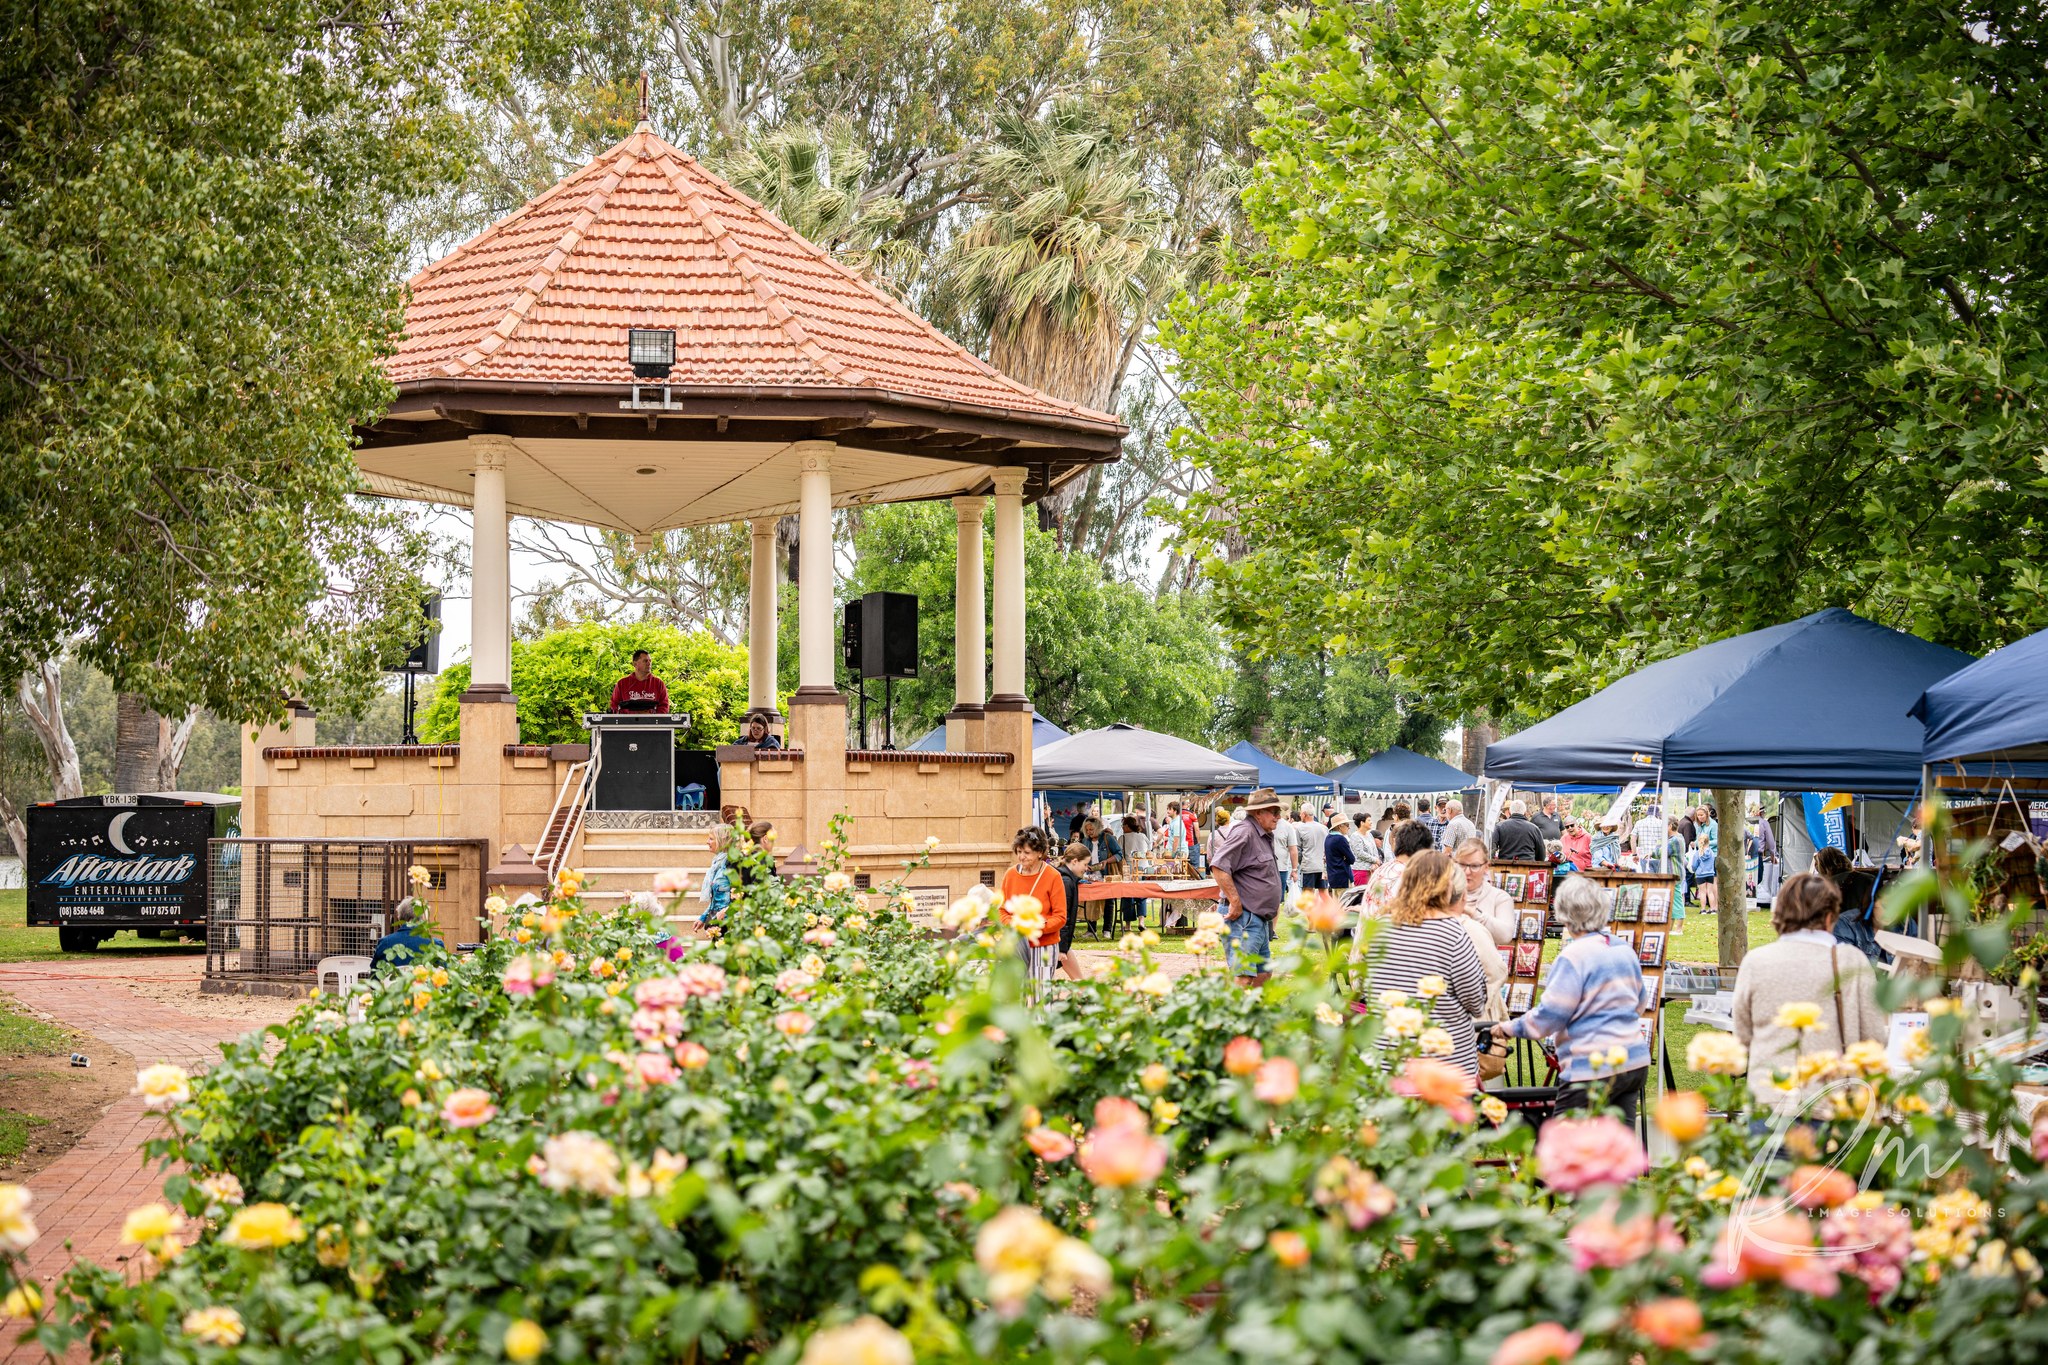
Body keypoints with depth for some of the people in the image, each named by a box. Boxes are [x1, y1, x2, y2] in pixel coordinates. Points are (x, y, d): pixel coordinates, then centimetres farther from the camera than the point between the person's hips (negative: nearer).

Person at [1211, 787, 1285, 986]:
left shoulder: (1264, 836, 19)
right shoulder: (1244, 832, -14)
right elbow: (1218, 867, -25)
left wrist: (1274, 906, 21)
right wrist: (1235, 902, -23)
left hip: (1261, 920, 11)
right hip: (1244, 917, -11)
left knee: (1264, 975, 15)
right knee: (1244, 978, -16)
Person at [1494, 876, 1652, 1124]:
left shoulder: (1574, 957, -15)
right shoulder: (1625, 949, 10)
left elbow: (1549, 1016, -14)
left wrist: (1509, 1028, 2)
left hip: (1595, 1069, -8)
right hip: (1636, 1063, 8)